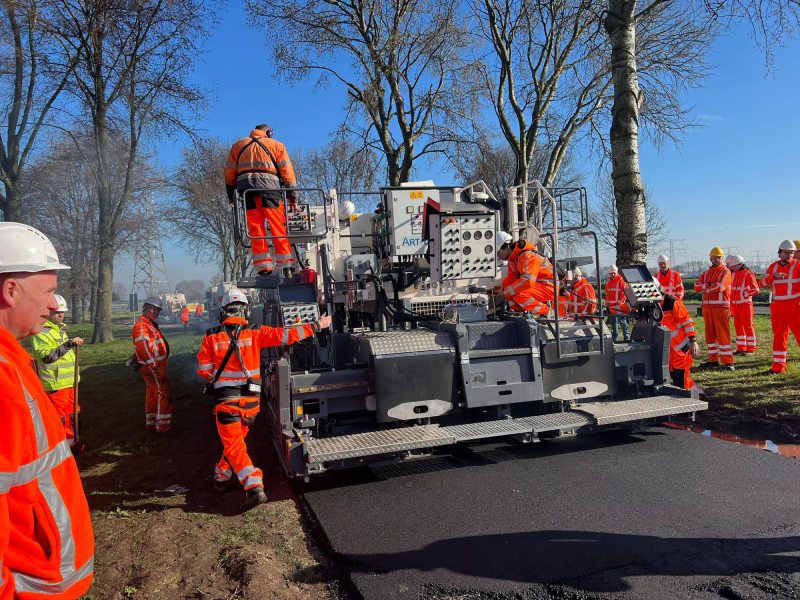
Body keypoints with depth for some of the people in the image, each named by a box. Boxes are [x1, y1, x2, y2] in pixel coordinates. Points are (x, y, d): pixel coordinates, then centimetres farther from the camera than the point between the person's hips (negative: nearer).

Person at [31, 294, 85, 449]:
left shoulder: (60, 329, 16)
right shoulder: (41, 332, -16)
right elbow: (47, 356, -29)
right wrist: (69, 343, -37)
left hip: (69, 381, 9)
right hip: (55, 383, -9)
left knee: (71, 413, 18)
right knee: (59, 417, -2)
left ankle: (70, 442, 31)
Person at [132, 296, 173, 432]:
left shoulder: (150, 324, 19)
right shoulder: (141, 325, -15)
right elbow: (143, 346, -24)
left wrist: (164, 359, 21)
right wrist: (153, 363, -24)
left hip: (157, 364, 11)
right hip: (151, 366, -11)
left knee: (152, 393, 17)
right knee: (164, 392, -11)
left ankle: (151, 423, 27)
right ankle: (163, 425, -9)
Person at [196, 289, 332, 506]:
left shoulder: (211, 337, -6)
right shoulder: (255, 333, -7)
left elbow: (204, 370, -3)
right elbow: (285, 335, -10)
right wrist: (315, 326, -2)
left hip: (225, 398, -2)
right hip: (251, 398, 2)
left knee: (233, 445, 2)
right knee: (237, 439, 22)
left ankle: (254, 486, -10)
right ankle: (222, 477, 37)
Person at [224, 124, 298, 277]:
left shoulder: (238, 145, 23)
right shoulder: (276, 145, 16)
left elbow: (229, 172, 18)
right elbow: (287, 172, 7)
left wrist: (231, 195, 22)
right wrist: (292, 196, 6)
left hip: (245, 186, 2)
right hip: (270, 186, -2)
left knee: (255, 229, 1)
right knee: (279, 228, -2)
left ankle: (263, 267, -6)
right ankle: (287, 267, -8)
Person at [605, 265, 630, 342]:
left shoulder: (621, 280, -7)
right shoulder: (608, 282, 15)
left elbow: (624, 293, -13)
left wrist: (619, 304, -15)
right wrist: (607, 303, 15)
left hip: (620, 307, -7)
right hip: (611, 307, 7)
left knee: (623, 323, -4)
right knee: (613, 324, 13)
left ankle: (626, 338, 0)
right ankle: (615, 339, 20)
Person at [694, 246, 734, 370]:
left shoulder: (725, 271, -2)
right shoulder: (706, 273, 16)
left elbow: (719, 286, -16)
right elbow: (697, 286, 4)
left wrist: (705, 289, -2)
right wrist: (709, 285, -11)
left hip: (721, 307, -6)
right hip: (707, 307, 6)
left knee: (723, 334, -9)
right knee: (710, 334, 10)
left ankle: (728, 361, -8)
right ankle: (713, 359, 18)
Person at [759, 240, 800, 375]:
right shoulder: (773, 266, 9)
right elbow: (762, 283, 2)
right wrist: (774, 275, -15)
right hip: (777, 306, 4)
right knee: (778, 337, 10)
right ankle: (778, 366, 17)